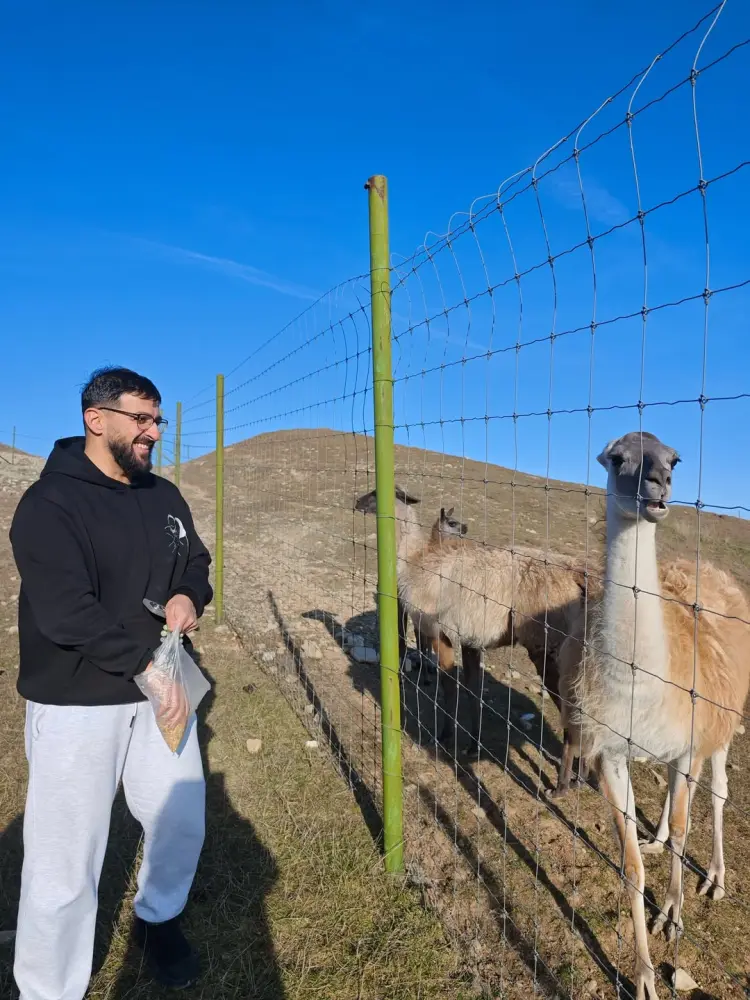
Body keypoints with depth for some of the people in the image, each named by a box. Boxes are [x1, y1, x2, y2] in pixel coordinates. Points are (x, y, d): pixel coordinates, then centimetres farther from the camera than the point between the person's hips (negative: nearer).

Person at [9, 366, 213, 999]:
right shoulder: (48, 504, -14)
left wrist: (189, 597, -7)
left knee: (183, 824, 18)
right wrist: (143, 660, -19)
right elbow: (64, 611, -23)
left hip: (160, 689, 6)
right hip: (75, 707, -6)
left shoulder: (165, 497, 7)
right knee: (66, 865, 3)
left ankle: (159, 917, 48)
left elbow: (196, 561, 15)